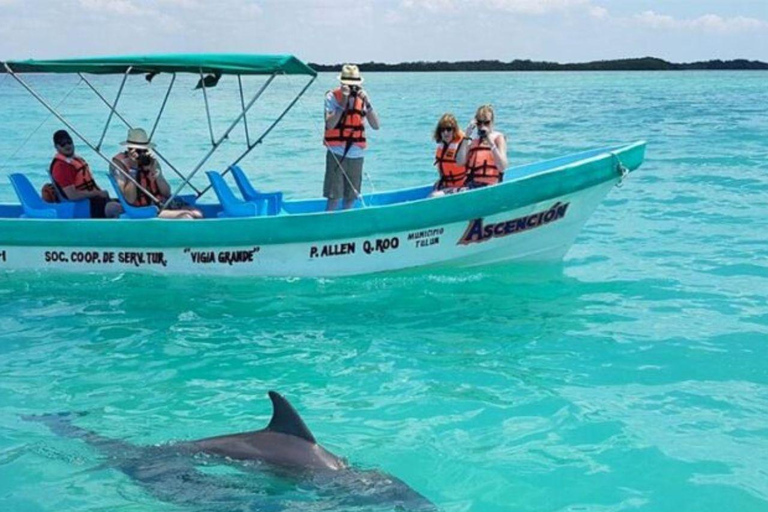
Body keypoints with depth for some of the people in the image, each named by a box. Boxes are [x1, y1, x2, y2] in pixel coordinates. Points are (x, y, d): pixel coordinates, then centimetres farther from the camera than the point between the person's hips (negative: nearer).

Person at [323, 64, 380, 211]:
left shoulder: (362, 97, 7)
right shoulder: (332, 96, -4)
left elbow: (376, 126, -2)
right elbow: (330, 124, -17)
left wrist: (367, 103, -13)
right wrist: (343, 103, -20)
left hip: (357, 154, 4)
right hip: (337, 153, -4)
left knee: (351, 197, 9)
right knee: (334, 197, -8)